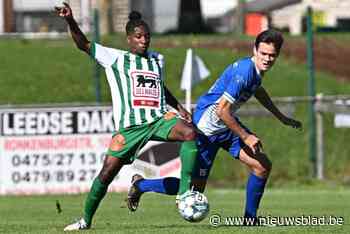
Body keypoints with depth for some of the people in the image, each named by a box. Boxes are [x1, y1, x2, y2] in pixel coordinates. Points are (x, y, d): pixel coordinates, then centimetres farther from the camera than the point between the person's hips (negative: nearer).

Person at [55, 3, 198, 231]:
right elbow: (84, 44, -3)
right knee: (107, 174, -5)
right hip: (128, 126, -3)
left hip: (159, 118, 3)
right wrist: (71, 21, -18)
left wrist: (181, 109, 25)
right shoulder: (115, 58, 5)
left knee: (190, 133, -27)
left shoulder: (157, 60, 18)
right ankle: (86, 220, 16)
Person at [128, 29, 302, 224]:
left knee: (263, 166, -2)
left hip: (227, 123, 9)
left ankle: (250, 219, 12)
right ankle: (140, 185, 17)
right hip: (207, 127, -9)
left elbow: (257, 89, 28)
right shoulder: (244, 71, -29)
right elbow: (222, 110, -30)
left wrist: (281, 117, 33)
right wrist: (245, 137, -22)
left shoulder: (258, 69, 2)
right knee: (194, 189, -4)